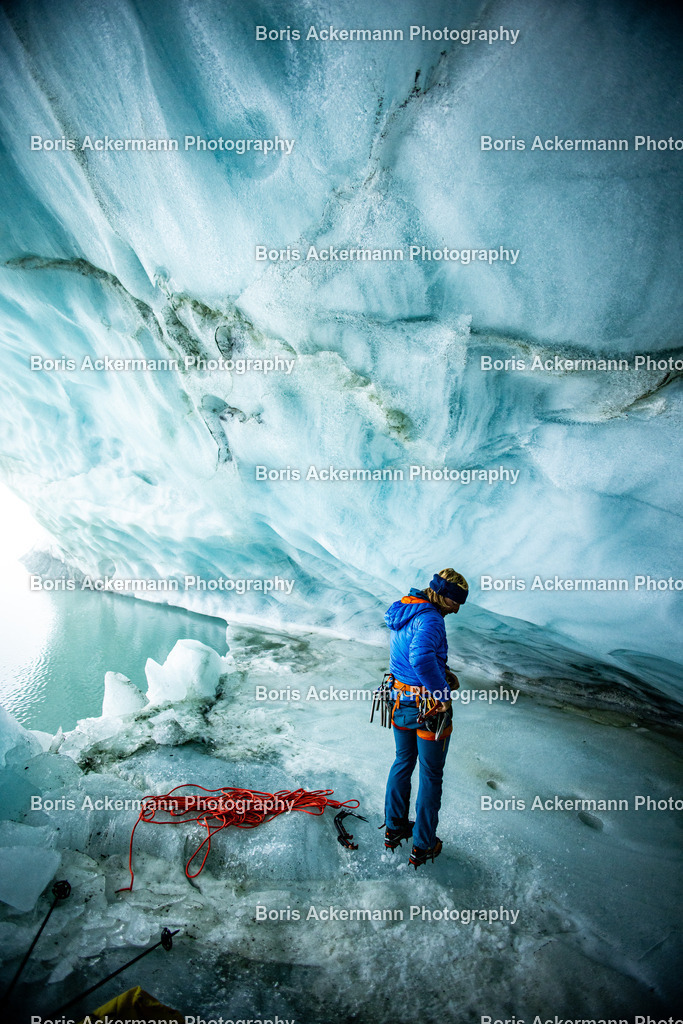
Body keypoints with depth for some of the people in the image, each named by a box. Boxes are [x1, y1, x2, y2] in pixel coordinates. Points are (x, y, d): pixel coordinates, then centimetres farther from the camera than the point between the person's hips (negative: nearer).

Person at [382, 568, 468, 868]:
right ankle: (423, 846, 25)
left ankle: (394, 828, 40)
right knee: (431, 776, 11)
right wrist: (442, 691, -30)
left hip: (400, 701, 8)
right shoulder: (430, 619, -25)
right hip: (429, 707, -8)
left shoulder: (400, 612, 4)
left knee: (402, 763, 25)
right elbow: (421, 656, -43)